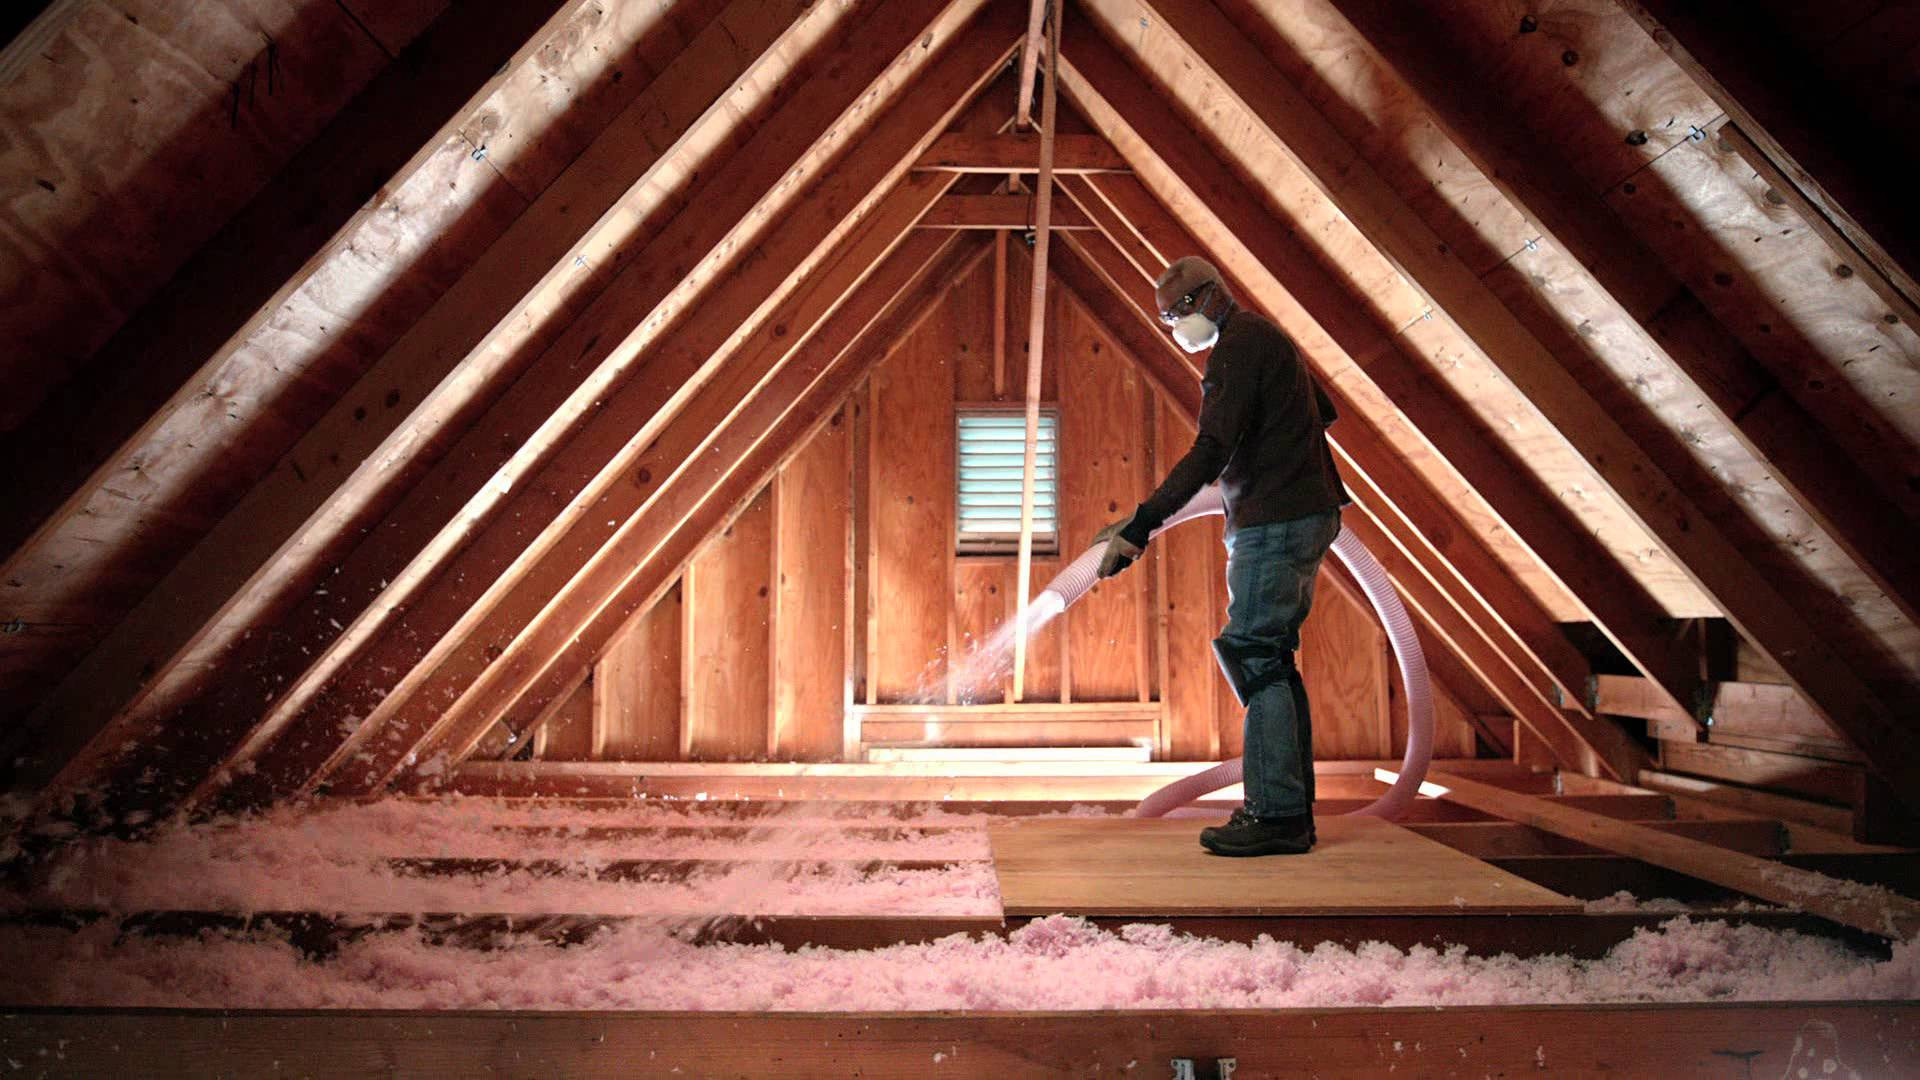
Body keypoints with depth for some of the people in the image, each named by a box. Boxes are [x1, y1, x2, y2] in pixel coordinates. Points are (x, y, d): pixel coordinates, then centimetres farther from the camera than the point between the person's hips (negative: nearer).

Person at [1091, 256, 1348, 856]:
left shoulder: (1239, 344, -11)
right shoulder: (1267, 339, 21)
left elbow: (1212, 450, -22)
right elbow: (1322, 412, 33)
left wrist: (1141, 524, -26)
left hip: (1276, 521, -10)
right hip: (1306, 515, 10)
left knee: (1254, 654, -11)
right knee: (1272, 659, 10)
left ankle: (1275, 814, -11)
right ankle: (1292, 811, 12)